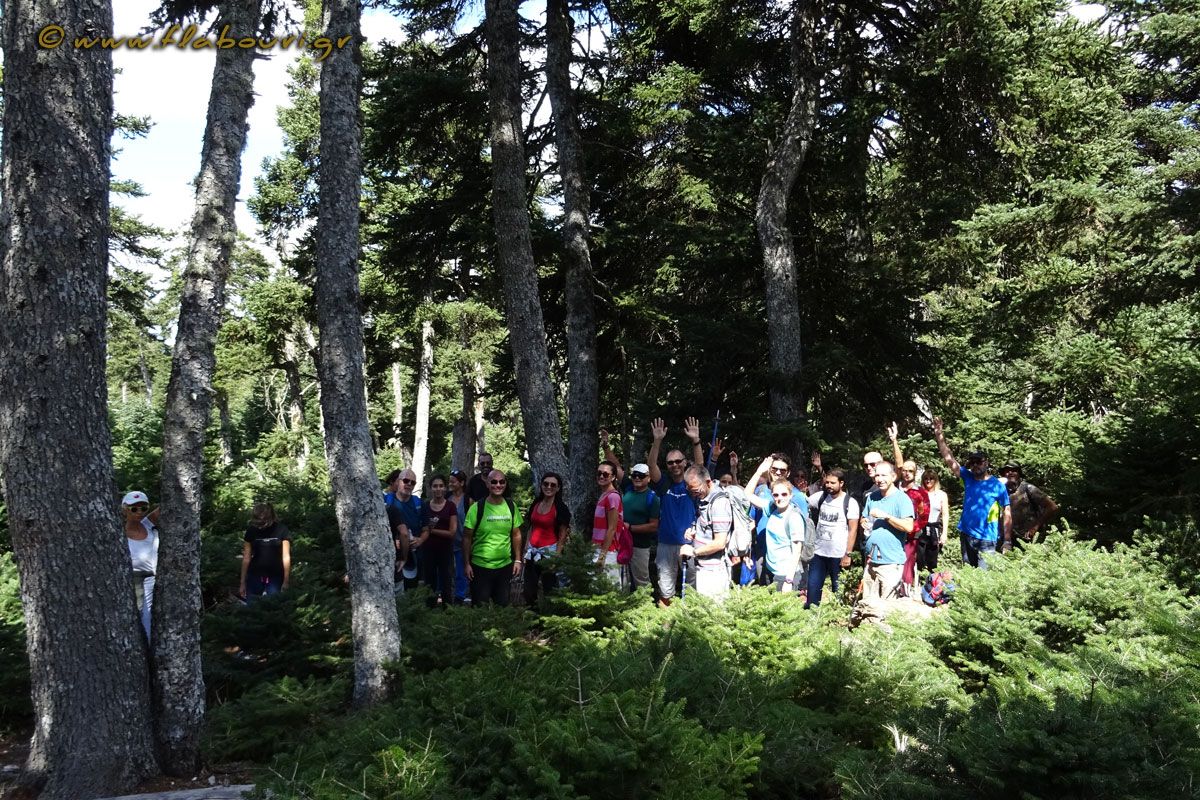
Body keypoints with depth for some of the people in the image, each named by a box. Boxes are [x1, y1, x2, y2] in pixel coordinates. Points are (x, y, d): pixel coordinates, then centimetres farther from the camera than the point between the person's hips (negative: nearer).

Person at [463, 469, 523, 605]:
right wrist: (467, 564, -8)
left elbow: (516, 535, 10)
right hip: (480, 567, -3)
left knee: (503, 606, 13)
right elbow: (467, 538, -5)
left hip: (505, 566, 3)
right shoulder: (477, 508, -10)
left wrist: (518, 560, 6)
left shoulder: (511, 507, 2)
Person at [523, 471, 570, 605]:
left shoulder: (561, 507, -9)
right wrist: (526, 549, 10)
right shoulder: (536, 503, 8)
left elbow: (563, 534, -9)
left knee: (548, 589, 2)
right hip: (533, 551, 6)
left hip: (549, 551, -6)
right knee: (529, 591, 10)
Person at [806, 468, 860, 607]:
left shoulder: (850, 503, -8)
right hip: (819, 553, 4)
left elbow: (853, 530, -10)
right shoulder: (820, 497, 4)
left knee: (838, 589, 6)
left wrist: (848, 554, -14)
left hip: (839, 555, -4)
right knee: (813, 587, 6)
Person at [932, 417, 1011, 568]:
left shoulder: (998, 485, -5)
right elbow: (949, 459, 1)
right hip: (966, 535, 5)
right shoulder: (967, 478, 5)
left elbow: (1006, 514, -5)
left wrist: (1007, 540, -11)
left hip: (987, 539, -5)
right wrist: (940, 436, -8)